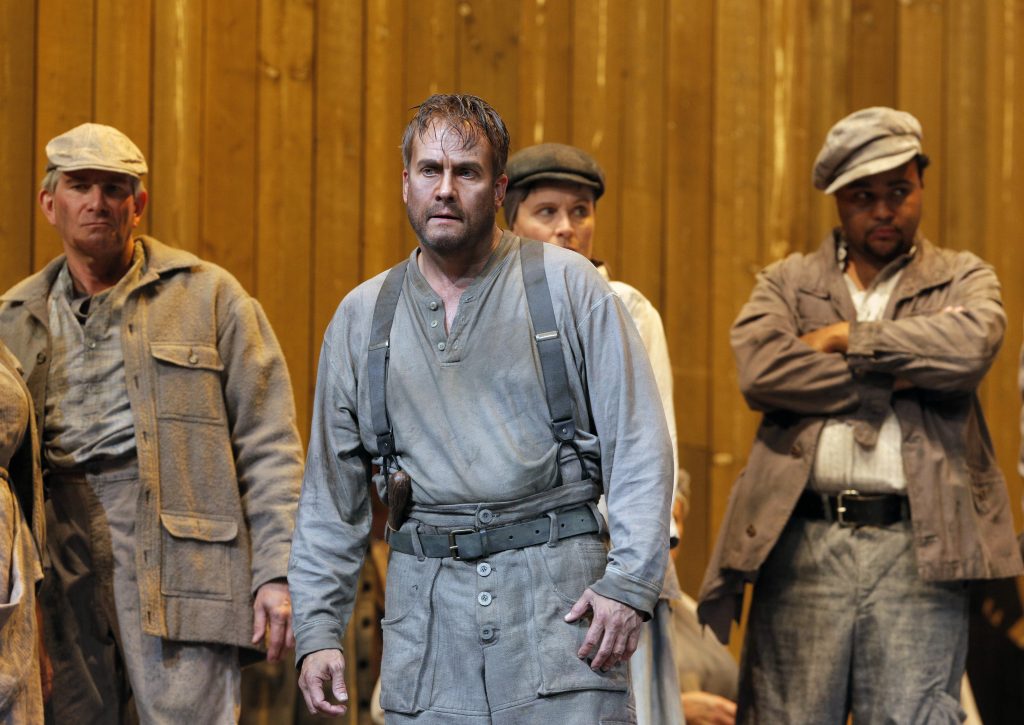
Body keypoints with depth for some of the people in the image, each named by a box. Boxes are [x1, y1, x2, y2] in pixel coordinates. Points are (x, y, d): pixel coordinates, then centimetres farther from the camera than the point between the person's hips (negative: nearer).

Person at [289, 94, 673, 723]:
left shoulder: (568, 286, 4)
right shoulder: (362, 318, 13)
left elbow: (640, 446, 0)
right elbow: (330, 494, 16)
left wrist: (630, 582, -11)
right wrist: (318, 629, 10)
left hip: (559, 597, -2)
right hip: (428, 611, 3)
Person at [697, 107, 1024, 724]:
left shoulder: (963, 279, 16)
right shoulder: (787, 283, 17)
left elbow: (972, 344, -9)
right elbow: (761, 371, -5)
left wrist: (848, 338, -2)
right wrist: (903, 377, -5)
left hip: (917, 549, -1)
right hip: (804, 541, 1)